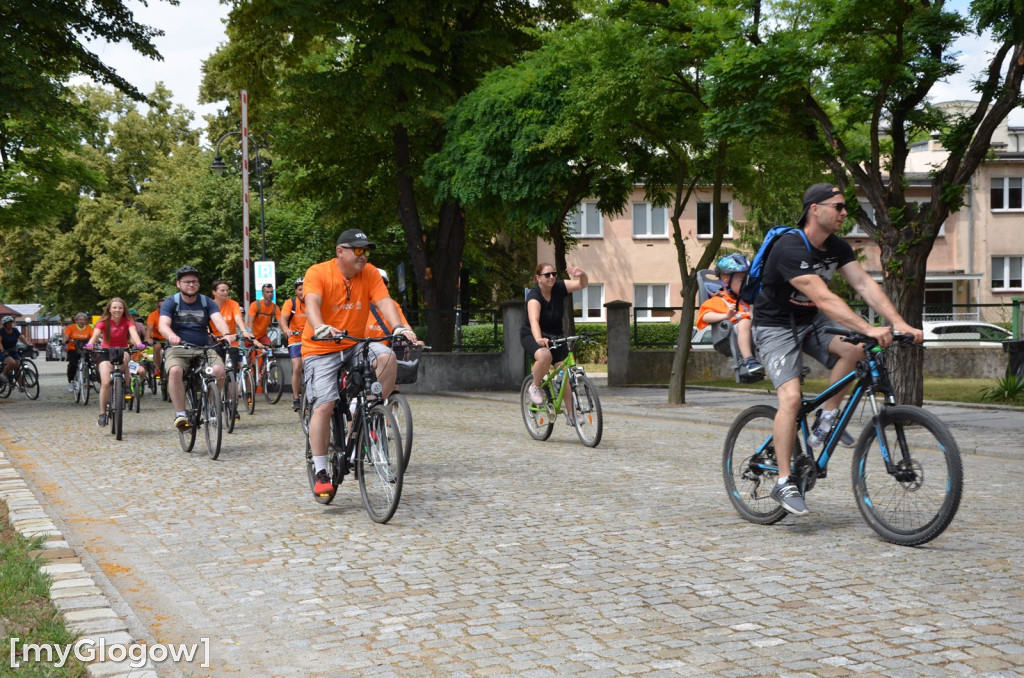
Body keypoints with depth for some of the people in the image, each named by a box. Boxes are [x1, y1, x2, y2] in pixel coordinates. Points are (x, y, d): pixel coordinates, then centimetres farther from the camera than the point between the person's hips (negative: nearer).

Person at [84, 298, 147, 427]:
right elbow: (95, 334, -28)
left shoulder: (127, 321, -10)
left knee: (141, 371, -22)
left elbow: (134, 333, -27)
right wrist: (90, 344, -50)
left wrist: (139, 345, -48)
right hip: (106, 354, -2)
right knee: (105, 383, -19)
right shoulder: (104, 322, -12)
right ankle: (102, 414, -9)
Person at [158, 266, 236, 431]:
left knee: (219, 369, -29)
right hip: (177, 349, -1)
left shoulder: (207, 302, 6)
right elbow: (163, 325, -16)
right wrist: (172, 336, -40)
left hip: (204, 349, 1)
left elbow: (218, 319, -12)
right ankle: (180, 414, -27)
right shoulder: (171, 303, 1)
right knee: (175, 371, -35)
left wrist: (226, 334, -36)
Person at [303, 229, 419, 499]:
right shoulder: (318, 272, -12)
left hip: (355, 345, 3)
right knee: (324, 405, -14)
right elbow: (312, 304, -28)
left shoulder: (370, 273, -1)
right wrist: (321, 328, -49)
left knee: (387, 356, -27)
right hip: (321, 349, -3)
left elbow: (384, 301, -14)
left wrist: (399, 327, -33)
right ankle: (320, 473, -7)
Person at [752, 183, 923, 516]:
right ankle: (783, 483, -14)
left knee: (854, 349, -21)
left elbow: (865, 284, -11)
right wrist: (870, 329, -46)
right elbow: (824, 298, -38)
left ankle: (827, 421, -3)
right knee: (791, 397, -23)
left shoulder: (837, 247, -2)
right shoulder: (790, 249, -28)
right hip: (776, 326, -7)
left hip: (811, 321, 7)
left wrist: (899, 323, -24)